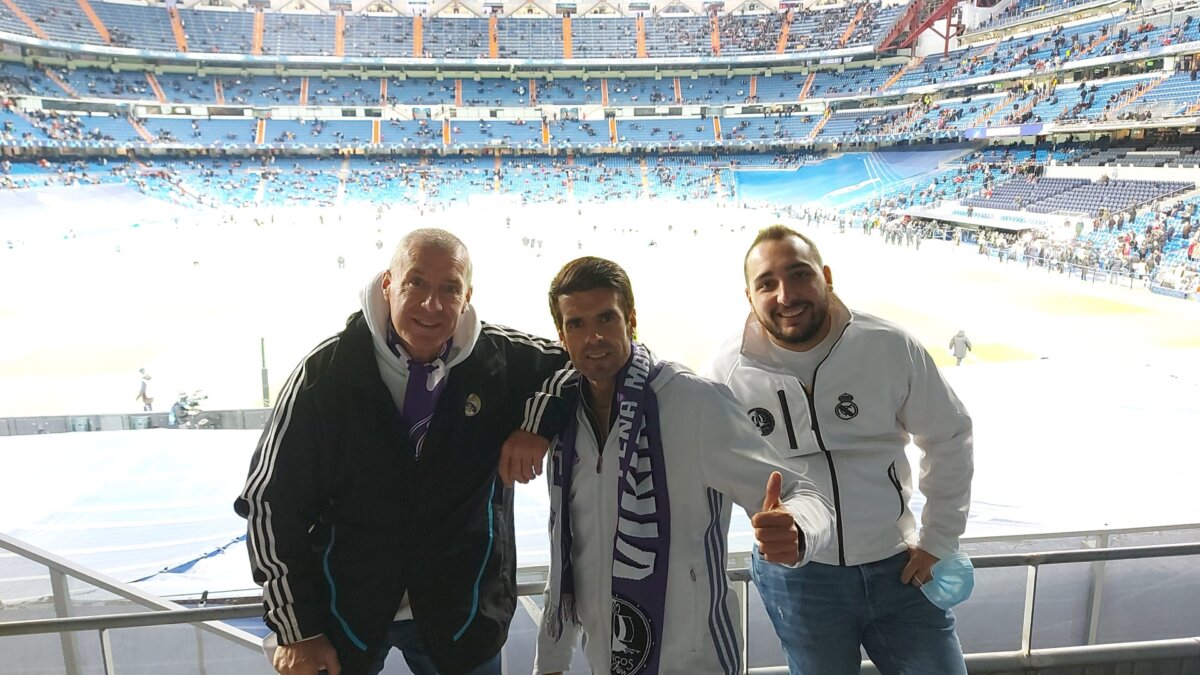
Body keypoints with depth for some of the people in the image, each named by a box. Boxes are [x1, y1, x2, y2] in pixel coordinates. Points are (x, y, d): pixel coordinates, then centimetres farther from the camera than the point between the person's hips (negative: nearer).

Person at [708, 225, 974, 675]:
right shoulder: (728, 372, -13)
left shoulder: (890, 347, -12)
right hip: (796, 579, 0)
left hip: (899, 568, 1)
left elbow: (948, 438, 2)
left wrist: (939, 539, 4)